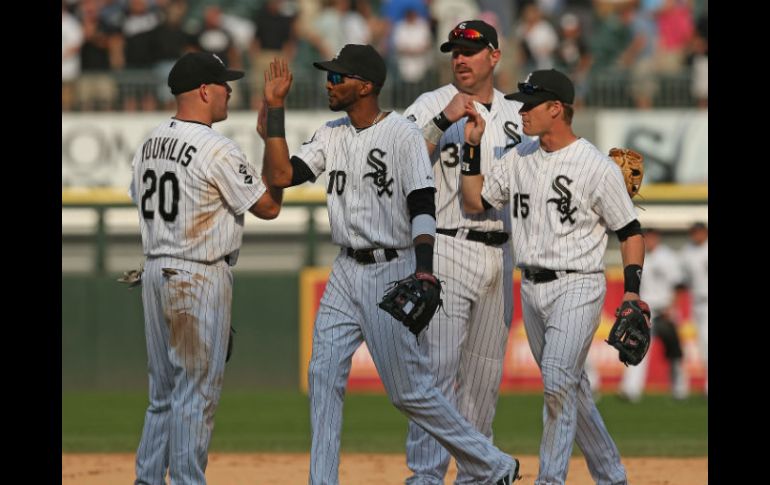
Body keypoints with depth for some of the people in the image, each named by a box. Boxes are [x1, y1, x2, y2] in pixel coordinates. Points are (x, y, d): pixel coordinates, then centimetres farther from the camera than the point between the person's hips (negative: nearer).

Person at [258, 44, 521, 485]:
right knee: (324, 376, -1)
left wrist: (424, 274, -30)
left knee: (410, 390, -5)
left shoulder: (403, 134, -12)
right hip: (346, 274, 7)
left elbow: (423, 206, -18)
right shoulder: (332, 135, 10)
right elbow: (281, 175, 4)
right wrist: (275, 109, 0)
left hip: (391, 272, -7)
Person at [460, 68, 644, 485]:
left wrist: (632, 291, -15)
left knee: (558, 382, -18)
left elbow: (630, 232, -6)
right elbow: (475, 202, 11)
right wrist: (472, 147, 2)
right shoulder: (519, 158, 8)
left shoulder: (597, 167, -10)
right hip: (531, 289, 7)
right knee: (571, 388, 12)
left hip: (576, 287, -7)